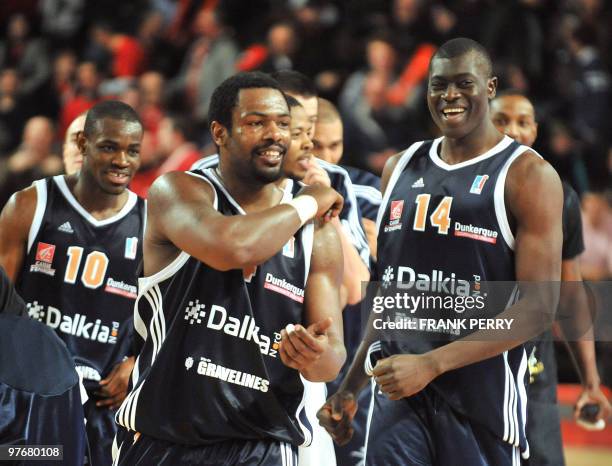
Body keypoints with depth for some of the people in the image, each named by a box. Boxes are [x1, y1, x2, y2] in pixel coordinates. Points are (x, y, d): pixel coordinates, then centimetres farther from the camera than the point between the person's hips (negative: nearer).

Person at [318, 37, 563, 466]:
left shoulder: (527, 175, -6)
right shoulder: (402, 169, 13)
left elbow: (538, 307, -14)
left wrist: (431, 364, -20)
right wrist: (350, 388, 16)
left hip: (482, 397, -4)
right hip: (397, 391, 4)